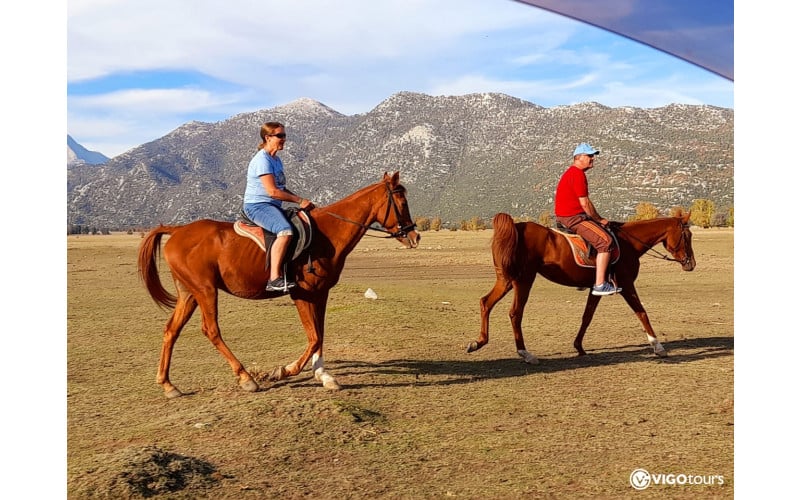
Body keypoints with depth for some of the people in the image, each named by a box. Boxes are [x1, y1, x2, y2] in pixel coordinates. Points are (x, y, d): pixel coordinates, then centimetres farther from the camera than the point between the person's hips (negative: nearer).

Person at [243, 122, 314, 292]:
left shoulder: (276, 160, 16)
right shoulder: (262, 160, -13)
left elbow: (282, 189, 22)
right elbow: (272, 191, -20)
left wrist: (301, 200, 7)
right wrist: (300, 201, -15)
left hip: (273, 207, 10)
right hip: (257, 206, -10)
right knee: (285, 231, -34)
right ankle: (274, 278, -37)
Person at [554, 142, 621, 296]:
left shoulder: (572, 173, 19)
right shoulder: (578, 174, -15)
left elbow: (583, 202, 22)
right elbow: (585, 203, -18)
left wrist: (598, 218, 16)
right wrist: (599, 219, -5)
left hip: (569, 217, 11)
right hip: (573, 218, -11)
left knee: (603, 233, 25)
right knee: (606, 241, -17)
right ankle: (599, 285, -20)